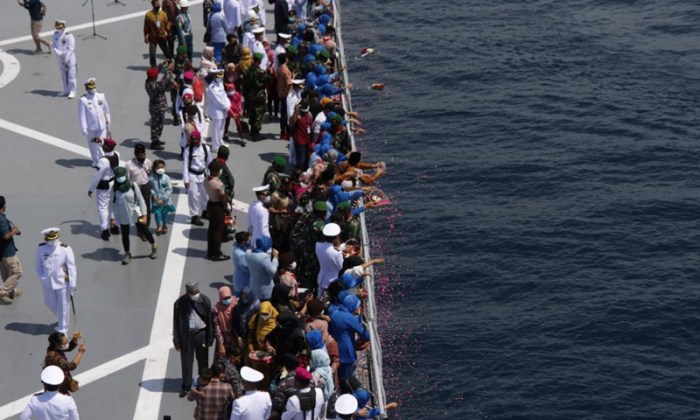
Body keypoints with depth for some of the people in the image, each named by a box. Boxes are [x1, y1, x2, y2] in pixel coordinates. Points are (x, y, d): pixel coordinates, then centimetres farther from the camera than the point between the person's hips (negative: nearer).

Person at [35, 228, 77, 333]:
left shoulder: (65, 249, -16)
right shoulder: (41, 248, -7)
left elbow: (71, 267, -14)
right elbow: (38, 265, 6)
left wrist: (72, 284, -16)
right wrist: (42, 277, -6)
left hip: (62, 282, -3)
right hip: (48, 282, 3)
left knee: (63, 306, 6)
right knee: (50, 303, 16)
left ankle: (62, 329, 21)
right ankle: (61, 318, 46)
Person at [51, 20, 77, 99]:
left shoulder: (69, 36, -16)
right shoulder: (55, 34, 3)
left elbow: (70, 49, -16)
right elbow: (53, 45, 4)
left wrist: (66, 58, -18)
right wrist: (58, 52, -15)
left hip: (69, 59, -6)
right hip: (60, 58, 6)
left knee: (71, 75, -2)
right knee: (63, 75, 15)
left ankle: (72, 91, 5)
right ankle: (66, 90, 27)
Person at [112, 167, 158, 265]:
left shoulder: (132, 186, -14)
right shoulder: (115, 188, -8)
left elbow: (141, 200, -8)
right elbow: (113, 203, -1)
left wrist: (144, 215, -9)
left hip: (135, 214, -2)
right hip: (123, 216, 2)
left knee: (144, 231, 11)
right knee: (124, 234, 11)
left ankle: (154, 246, 34)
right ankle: (127, 254, 28)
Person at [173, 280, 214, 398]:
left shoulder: (205, 301, -7)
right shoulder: (180, 303, -10)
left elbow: (210, 321, 0)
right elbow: (176, 323, -2)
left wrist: (210, 338, 0)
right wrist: (177, 341, -2)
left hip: (201, 334, 1)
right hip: (186, 335, -1)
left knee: (203, 361, 12)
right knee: (186, 362, 6)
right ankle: (186, 387, 20)